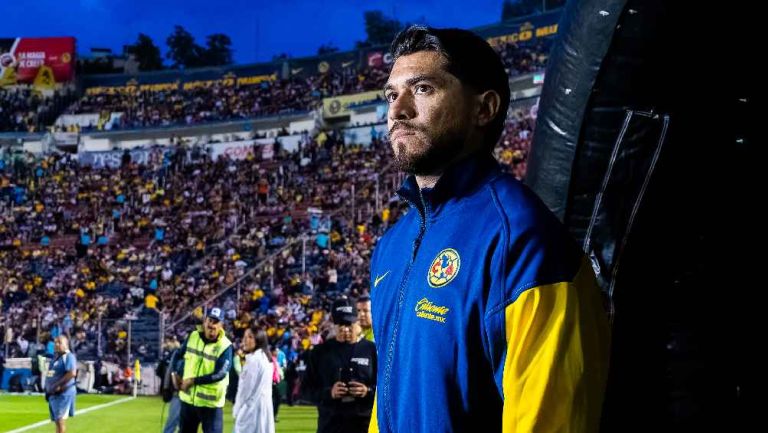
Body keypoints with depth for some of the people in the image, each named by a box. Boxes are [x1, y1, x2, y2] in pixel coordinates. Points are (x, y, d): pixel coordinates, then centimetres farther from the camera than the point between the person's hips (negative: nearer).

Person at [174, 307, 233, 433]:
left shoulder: (225, 346, -15)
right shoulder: (192, 337, 2)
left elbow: (220, 374, -23)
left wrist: (193, 381, -22)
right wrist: (176, 373, 2)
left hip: (211, 402, -5)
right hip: (188, 398, 6)